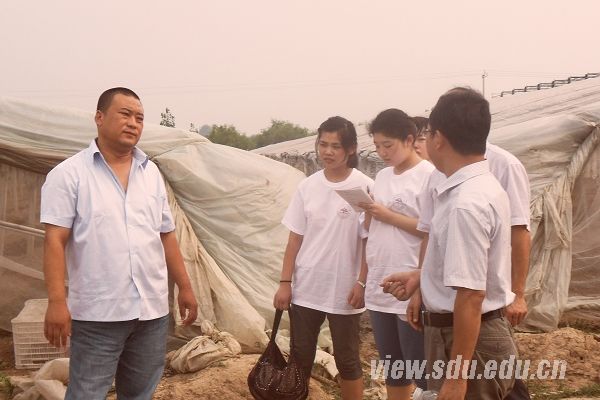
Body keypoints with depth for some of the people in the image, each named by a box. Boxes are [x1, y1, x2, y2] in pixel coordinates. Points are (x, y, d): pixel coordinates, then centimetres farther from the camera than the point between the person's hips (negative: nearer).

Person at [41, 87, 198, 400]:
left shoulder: (151, 172, 11)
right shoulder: (69, 173, -6)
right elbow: (55, 240, -11)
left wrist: (184, 287, 14)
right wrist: (57, 301, -19)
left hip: (152, 309, 5)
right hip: (97, 313, -5)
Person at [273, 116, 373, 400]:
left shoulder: (364, 187, -10)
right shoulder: (307, 186, 2)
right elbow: (295, 239, 5)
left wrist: (362, 284, -12)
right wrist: (285, 283, 2)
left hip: (344, 291, -4)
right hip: (305, 289, 4)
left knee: (347, 360, 10)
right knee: (301, 356, 14)